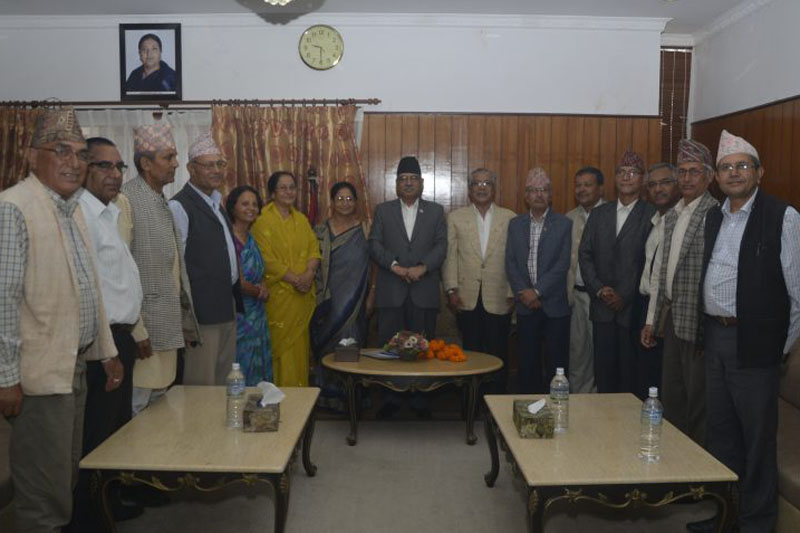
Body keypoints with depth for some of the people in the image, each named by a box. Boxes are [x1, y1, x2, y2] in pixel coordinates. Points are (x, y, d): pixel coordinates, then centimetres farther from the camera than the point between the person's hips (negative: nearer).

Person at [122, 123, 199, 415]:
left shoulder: (163, 202, 13)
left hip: (168, 330, 8)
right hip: (145, 329, -8)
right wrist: (136, 330, -19)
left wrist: (183, 322, 13)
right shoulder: (128, 200, -13)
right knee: (136, 408, -1)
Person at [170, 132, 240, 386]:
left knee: (223, 382, 16)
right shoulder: (179, 206, -12)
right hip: (203, 311, -9)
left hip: (227, 308, 9)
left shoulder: (216, 203, 16)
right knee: (201, 384, -1)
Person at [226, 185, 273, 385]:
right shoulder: (229, 238, -14)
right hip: (239, 314, -8)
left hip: (256, 315, 8)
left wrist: (264, 288, -5)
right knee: (242, 373, 0)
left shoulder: (251, 238, 11)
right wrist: (259, 292, -1)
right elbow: (237, 281, -17)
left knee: (259, 371, 12)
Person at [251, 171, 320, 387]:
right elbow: (267, 259, -12)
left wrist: (309, 274, -11)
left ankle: (301, 390, 18)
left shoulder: (301, 219, 14)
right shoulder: (263, 221, -5)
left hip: (303, 294, 5)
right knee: (281, 343, -3)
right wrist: (294, 279, -15)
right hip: (278, 293, -5)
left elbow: (314, 249, 8)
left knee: (300, 343, 9)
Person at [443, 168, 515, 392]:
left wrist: (512, 295, -2)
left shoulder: (509, 218, 4)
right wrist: (451, 290, -4)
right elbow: (449, 256, 3)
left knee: (498, 355, 6)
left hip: (498, 300, 0)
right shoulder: (455, 217, 7)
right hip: (467, 299, 1)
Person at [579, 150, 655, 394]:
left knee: (630, 370, 3)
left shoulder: (651, 215, -3)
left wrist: (625, 297, -11)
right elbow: (584, 254, 8)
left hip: (633, 308, -3)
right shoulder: (599, 213, 12)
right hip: (602, 308, 4)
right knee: (603, 367, 7)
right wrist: (599, 289, -5)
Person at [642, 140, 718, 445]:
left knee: (697, 400, 4)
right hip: (673, 319, 8)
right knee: (671, 396, 17)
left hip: (698, 321, -8)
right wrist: (651, 319, 15)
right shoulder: (671, 216, 14)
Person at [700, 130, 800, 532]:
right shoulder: (713, 217, 10)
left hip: (754, 342, -6)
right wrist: (709, 329, 9)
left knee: (757, 436, 6)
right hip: (715, 335, 6)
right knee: (720, 430, 17)